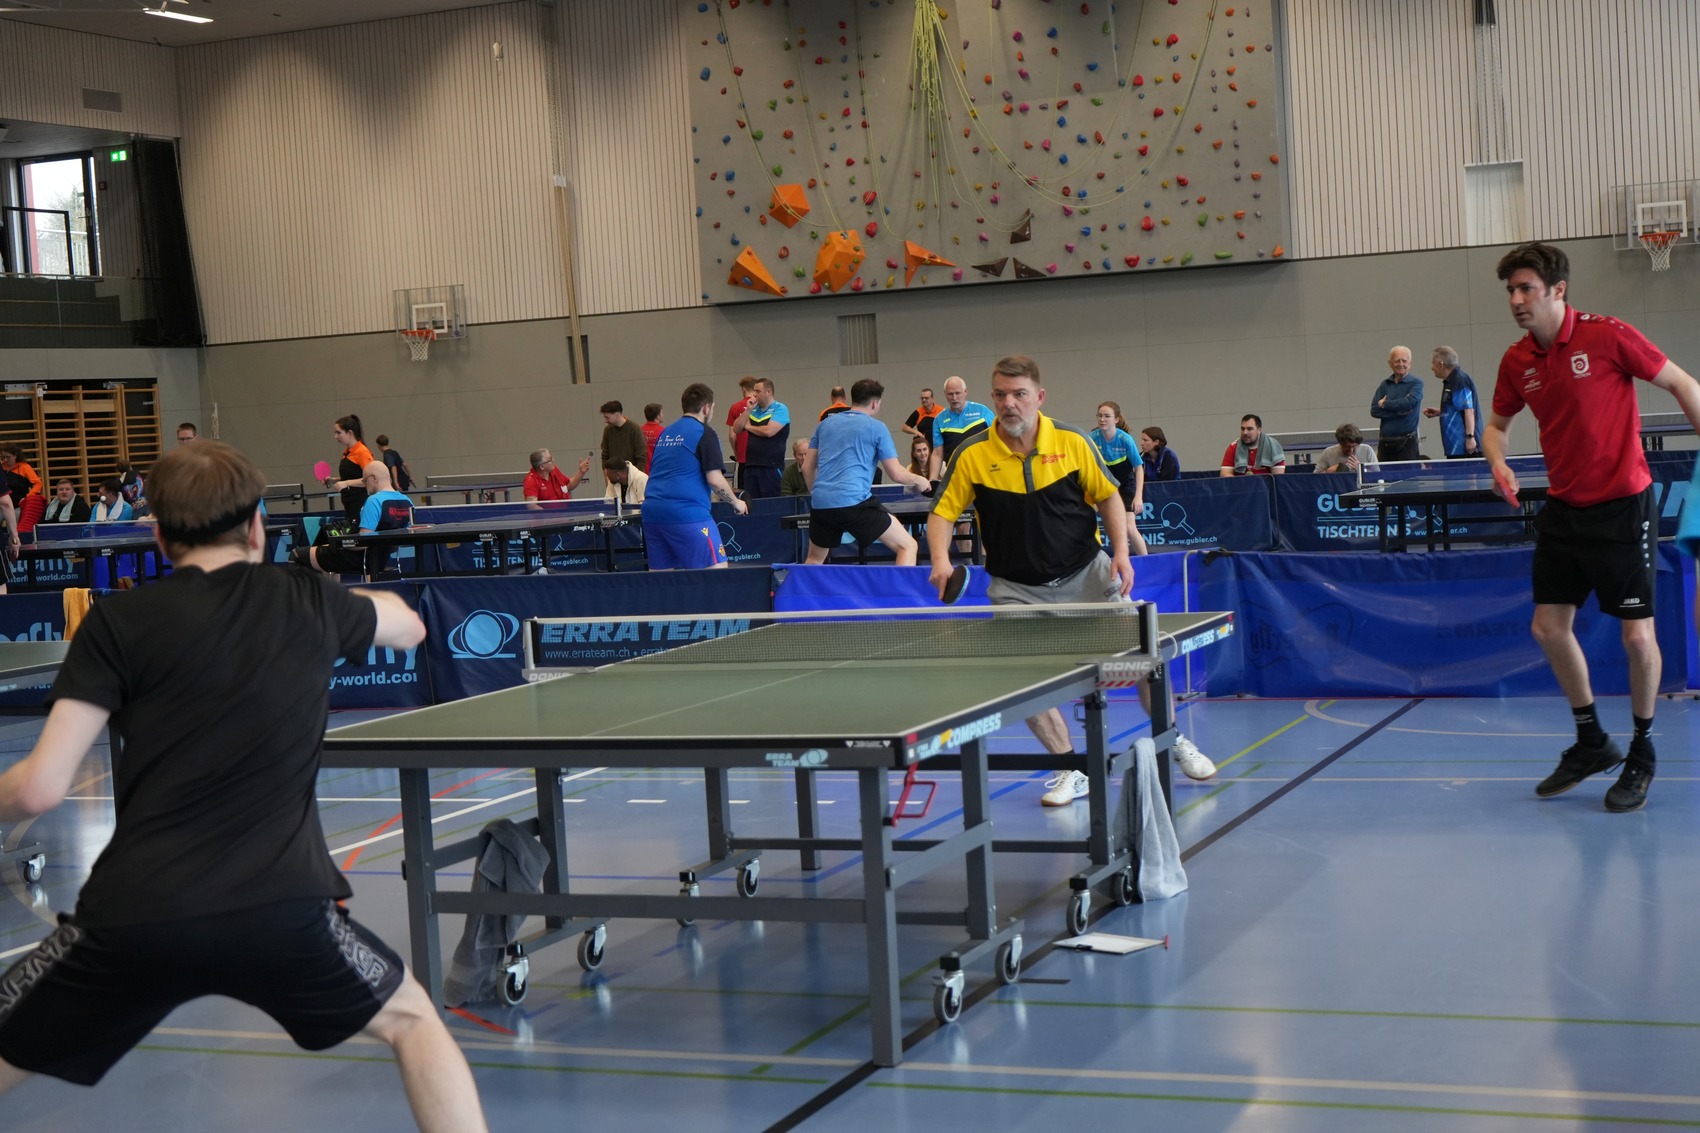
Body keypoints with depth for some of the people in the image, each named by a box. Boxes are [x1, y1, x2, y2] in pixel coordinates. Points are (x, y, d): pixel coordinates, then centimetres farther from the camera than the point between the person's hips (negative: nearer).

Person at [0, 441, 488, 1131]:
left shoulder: (118, 621, 1)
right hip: (282, 914, 1)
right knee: (412, 1021, 26)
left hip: (132, 919, -1)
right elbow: (409, 627, 31)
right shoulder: (309, 602, 9)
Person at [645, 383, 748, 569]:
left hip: (652, 512, 7)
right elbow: (715, 480, -10)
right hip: (687, 512, -7)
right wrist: (736, 503, 7)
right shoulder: (704, 433, -3)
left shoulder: (665, 433, 19)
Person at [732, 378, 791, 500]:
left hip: (771, 467, -6)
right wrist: (748, 410, 0)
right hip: (750, 466, 6)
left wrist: (749, 426, -1)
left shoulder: (779, 409, -3)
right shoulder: (754, 409, 16)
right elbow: (736, 429, 10)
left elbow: (769, 431, -17)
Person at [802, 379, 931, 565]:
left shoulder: (825, 424, 19)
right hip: (855, 502, -5)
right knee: (907, 546, 1)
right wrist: (919, 480, 23)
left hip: (820, 504, 5)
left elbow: (807, 468, 22)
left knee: (815, 559, 26)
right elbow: (896, 474, 3)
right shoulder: (876, 428, 5)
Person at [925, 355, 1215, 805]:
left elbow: (1108, 496, 4)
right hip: (1018, 588, -1)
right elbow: (942, 513, -6)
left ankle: (1174, 741, 27)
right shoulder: (972, 455, -11)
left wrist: (1121, 552, -9)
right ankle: (1073, 771, 4)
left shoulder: (1072, 442, -8)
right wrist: (941, 560, -24)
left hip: (1087, 573, 1)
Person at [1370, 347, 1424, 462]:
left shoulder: (1416, 383, 1)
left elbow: (1409, 402, -17)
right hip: (1385, 442, 4)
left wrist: (1384, 404, -4)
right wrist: (1398, 411, -11)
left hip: (1407, 442, -4)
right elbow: (1374, 411, 1)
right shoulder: (1385, 384, 12)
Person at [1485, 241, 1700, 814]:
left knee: (1637, 635, -4)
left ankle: (1642, 756, 17)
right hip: (1563, 509, 6)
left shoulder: (1609, 337, -15)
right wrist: (1498, 462, -5)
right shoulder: (1516, 361, 2)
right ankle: (1591, 743, 27)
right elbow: (1497, 423, 16)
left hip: (1622, 507, -6)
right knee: (1549, 627, 8)